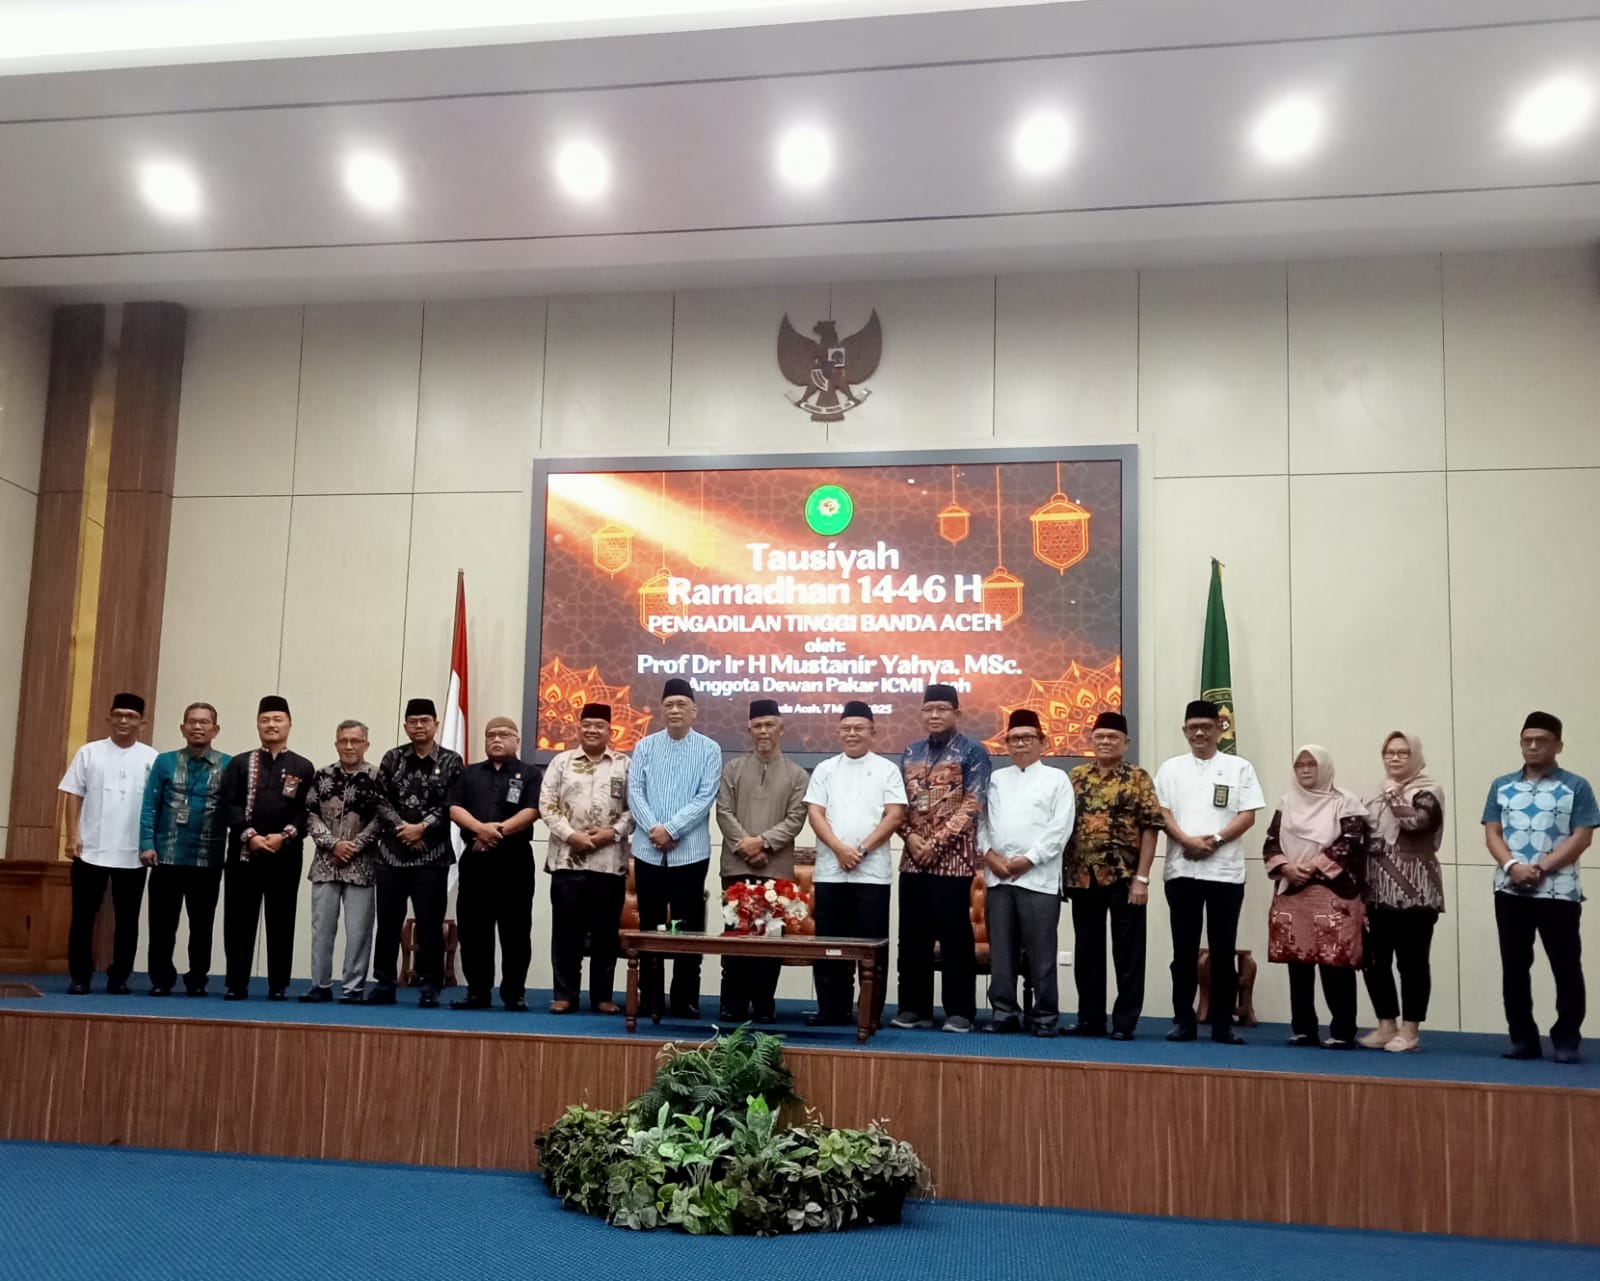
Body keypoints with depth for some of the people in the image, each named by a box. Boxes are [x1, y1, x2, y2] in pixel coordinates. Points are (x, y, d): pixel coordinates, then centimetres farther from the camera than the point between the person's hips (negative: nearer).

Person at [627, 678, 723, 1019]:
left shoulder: (709, 750, 1)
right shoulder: (645, 746, 7)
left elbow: (705, 797, -7)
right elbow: (634, 791, 0)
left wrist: (671, 829, -15)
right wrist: (653, 828, -14)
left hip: (690, 852, -2)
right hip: (648, 850, 2)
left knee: (688, 927, 3)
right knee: (649, 926, 7)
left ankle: (686, 1001, 10)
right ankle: (650, 999, 15)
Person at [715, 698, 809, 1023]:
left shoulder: (797, 775, 8)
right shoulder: (733, 768, 10)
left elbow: (795, 819, -2)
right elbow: (724, 812, 1)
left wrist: (763, 841, -14)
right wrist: (745, 846, -10)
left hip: (777, 869, 0)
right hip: (737, 866, 1)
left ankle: (764, 1004, 9)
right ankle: (733, 1003, 9)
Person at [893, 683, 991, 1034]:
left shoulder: (972, 752, -2)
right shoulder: (910, 753, 14)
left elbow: (972, 805, -10)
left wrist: (936, 842, -14)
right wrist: (910, 836, -5)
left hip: (953, 858, -5)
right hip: (913, 858, 5)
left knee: (955, 937, 0)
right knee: (912, 938, 8)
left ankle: (960, 1011, 8)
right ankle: (914, 1007, 17)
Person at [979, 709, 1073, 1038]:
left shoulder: (1056, 778, 5)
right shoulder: (996, 779, 17)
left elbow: (1061, 828, -4)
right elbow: (980, 820, 11)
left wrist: (1028, 859, -11)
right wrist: (989, 853, -5)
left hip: (1038, 877, -4)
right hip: (998, 876, 4)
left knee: (1041, 952, -2)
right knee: (1001, 950, 5)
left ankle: (1045, 1016, 7)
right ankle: (1004, 1012, 12)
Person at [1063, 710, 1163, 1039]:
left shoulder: (1139, 779, -1)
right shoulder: (1075, 777, 9)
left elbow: (1150, 829, -6)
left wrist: (1142, 877, -13)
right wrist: (1063, 871, 4)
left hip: (1124, 877, -4)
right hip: (1082, 877, 4)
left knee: (1128, 952, 3)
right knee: (1086, 951, 10)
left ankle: (1125, 1022, 11)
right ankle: (1090, 1018, 20)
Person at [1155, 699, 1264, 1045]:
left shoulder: (1239, 767, 6)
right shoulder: (1171, 768, 11)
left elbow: (1248, 816, -1)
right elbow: (1161, 813, 3)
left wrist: (1214, 840, -13)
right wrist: (1187, 840, -13)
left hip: (1225, 871, -1)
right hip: (1181, 870, 1)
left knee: (1223, 951, 3)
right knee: (1184, 950, 5)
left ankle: (1223, 1023, 10)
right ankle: (1183, 1020, 11)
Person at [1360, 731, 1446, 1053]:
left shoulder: (1428, 791, -1)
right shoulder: (1376, 794, 17)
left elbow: (1415, 822, -21)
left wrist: (1394, 795, -7)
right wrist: (1359, 886, 11)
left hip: (1413, 892, -6)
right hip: (1377, 893, 6)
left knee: (1411, 961, -2)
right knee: (1375, 960, 7)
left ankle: (1410, 1030, 8)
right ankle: (1386, 1025, 19)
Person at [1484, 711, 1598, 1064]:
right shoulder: (1501, 786, 12)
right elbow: (1492, 834, 5)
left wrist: (1541, 868, -17)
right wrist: (1512, 866, -14)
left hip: (1559, 891, -3)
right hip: (1510, 890, 3)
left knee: (1566, 969, 0)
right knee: (1514, 968, 6)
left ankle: (1566, 1041, 10)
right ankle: (1523, 1040, 14)